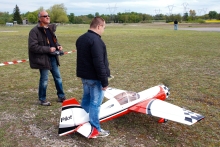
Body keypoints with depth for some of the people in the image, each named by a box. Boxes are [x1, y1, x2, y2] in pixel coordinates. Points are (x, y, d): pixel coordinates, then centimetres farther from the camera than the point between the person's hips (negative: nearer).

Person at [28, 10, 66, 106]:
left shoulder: (51, 28, 10)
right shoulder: (35, 31, -16)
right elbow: (33, 46, -21)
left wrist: (58, 45, 1)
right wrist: (48, 49, -22)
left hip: (53, 57, 8)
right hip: (43, 58, -8)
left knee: (58, 77, 16)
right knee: (44, 80, 4)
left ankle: (61, 96, 31)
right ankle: (42, 99, 22)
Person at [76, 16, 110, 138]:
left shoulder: (81, 39, 11)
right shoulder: (96, 40, -21)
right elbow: (99, 63, -24)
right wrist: (104, 81, -19)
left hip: (84, 75, 9)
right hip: (94, 78, -9)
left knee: (86, 99, 20)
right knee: (95, 103, -1)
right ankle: (95, 129, 8)